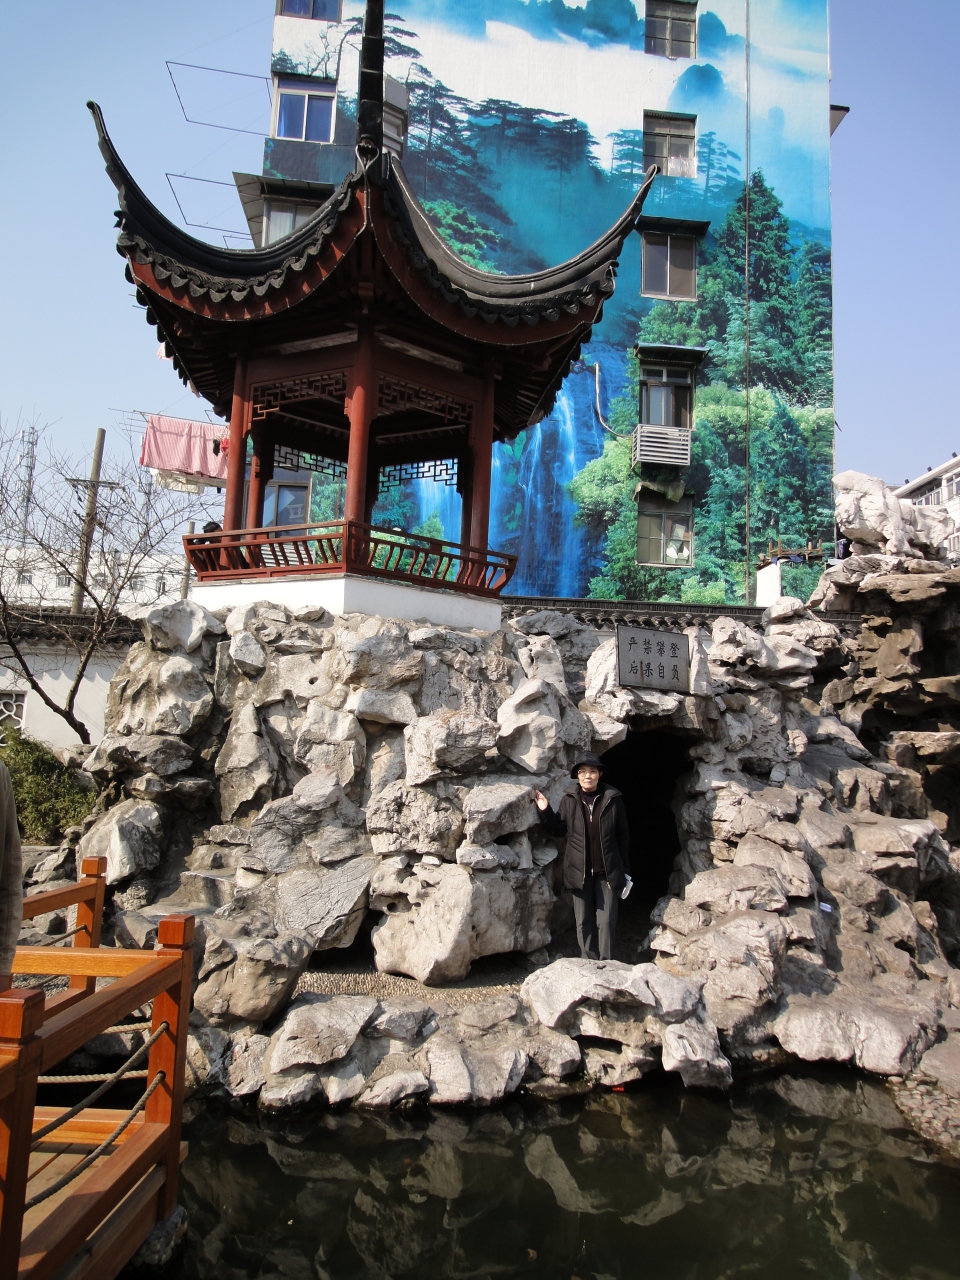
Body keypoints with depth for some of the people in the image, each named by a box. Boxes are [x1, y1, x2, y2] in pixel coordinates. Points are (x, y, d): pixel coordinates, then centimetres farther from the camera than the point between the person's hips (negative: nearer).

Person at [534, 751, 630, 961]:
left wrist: (625, 871, 2)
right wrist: (545, 811, -12)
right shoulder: (569, 800, 0)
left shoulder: (613, 800, -3)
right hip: (579, 871, 2)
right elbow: (558, 829, 5)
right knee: (583, 922, 9)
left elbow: (623, 837, 1)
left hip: (607, 872, -2)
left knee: (606, 921, 2)